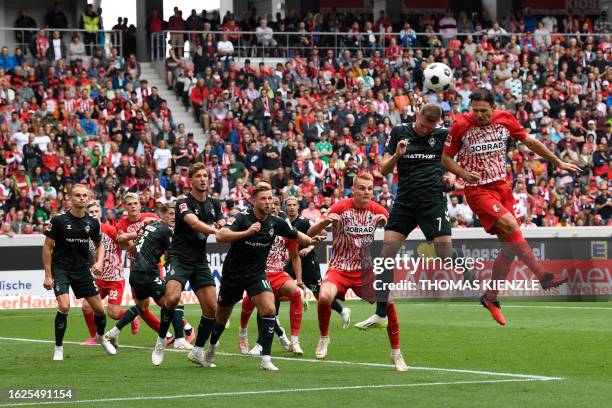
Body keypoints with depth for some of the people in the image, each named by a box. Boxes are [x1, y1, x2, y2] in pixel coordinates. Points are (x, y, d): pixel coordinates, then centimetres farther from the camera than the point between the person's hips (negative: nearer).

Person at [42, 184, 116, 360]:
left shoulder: (92, 223, -1)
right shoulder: (59, 220, -13)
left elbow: (99, 245, 16)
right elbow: (47, 247, -7)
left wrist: (99, 262, -4)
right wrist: (48, 276, -10)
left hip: (82, 270, 4)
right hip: (61, 268, -4)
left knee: (99, 309, 4)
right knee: (64, 306, -23)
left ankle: (100, 336, 36)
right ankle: (58, 348, -6)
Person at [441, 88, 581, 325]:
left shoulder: (505, 119, 0)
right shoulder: (461, 125, -9)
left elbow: (530, 142, 13)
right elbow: (446, 158, 0)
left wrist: (558, 162, 17)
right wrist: (463, 173, -18)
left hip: (502, 186, 5)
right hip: (477, 189, -5)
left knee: (510, 246, 2)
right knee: (510, 226, -26)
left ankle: (491, 297, 16)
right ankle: (543, 276, -24)